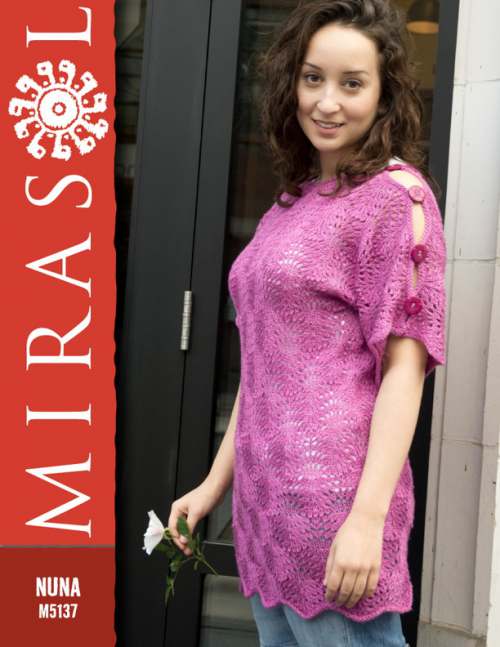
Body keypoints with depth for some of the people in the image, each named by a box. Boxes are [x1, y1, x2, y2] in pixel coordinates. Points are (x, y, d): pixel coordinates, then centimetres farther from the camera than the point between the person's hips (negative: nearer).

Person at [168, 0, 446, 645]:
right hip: (266, 499, 7)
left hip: (334, 503, -7)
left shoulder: (394, 195, -8)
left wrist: (369, 518, -19)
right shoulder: (292, 200, 13)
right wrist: (215, 483, 16)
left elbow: (404, 366, -13)